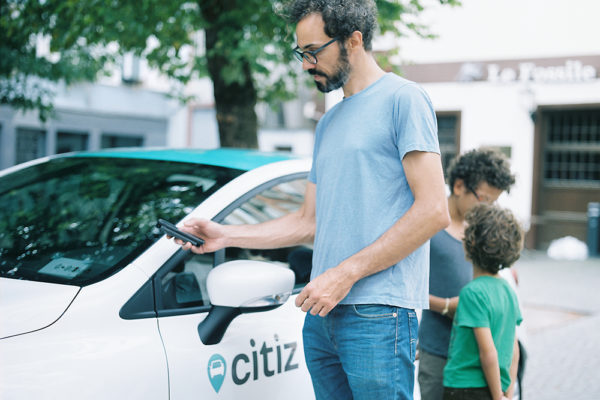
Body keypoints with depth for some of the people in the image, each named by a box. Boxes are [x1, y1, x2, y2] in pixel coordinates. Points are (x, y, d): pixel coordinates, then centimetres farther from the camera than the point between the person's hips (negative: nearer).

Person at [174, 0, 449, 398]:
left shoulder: (403, 98, -4)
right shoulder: (329, 123, 21)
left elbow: (433, 211, -13)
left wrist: (346, 273, -16)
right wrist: (226, 235, 13)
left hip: (378, 314, -7)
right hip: (322, 314, 7)